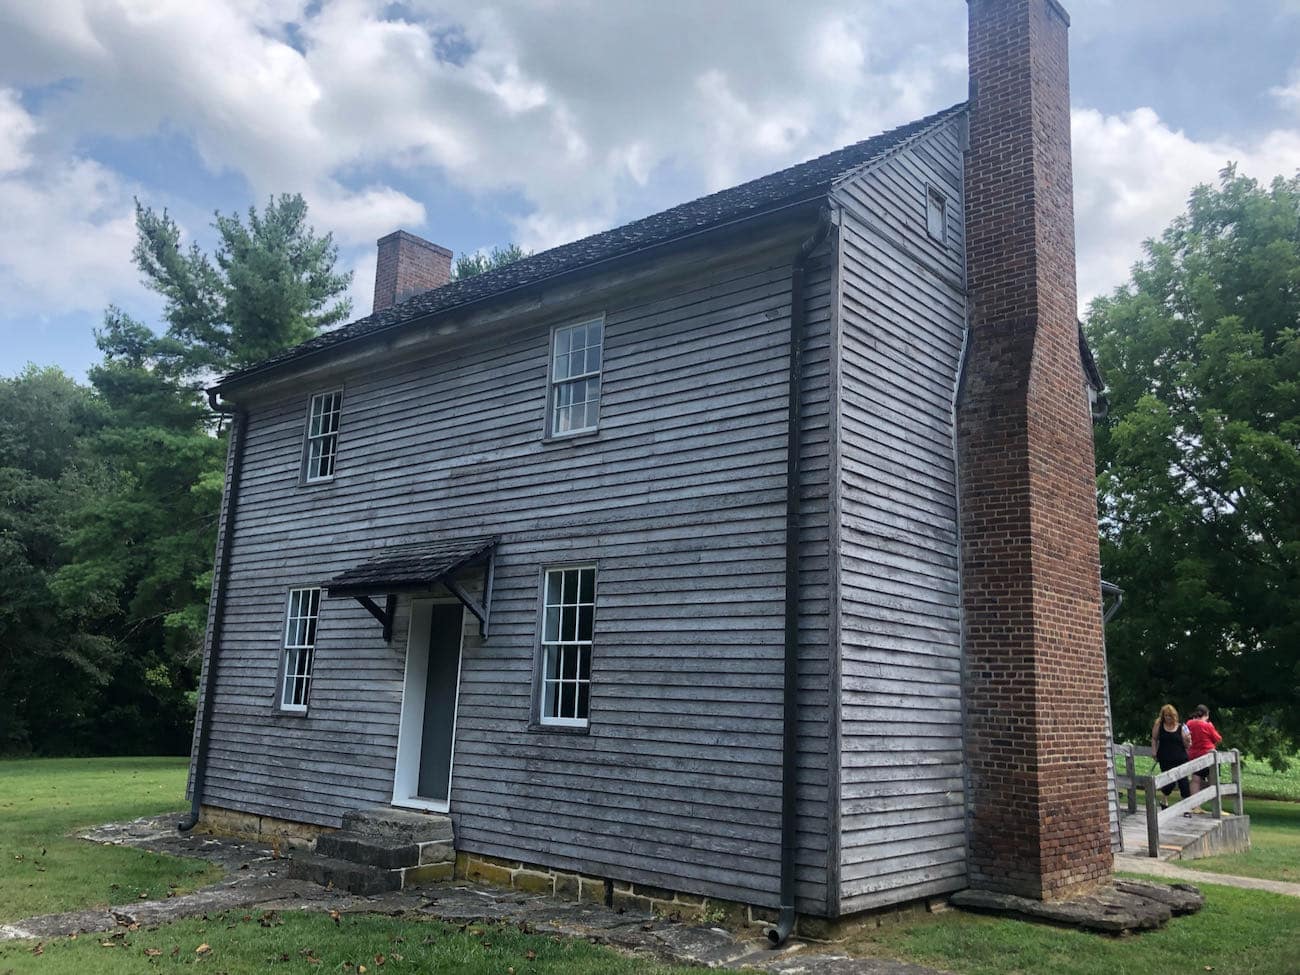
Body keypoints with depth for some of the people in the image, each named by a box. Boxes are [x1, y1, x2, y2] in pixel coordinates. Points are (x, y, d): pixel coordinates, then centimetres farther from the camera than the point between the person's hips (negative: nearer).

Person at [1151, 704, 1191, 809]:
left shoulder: (1181, 727, 0)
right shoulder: (1159, 724, 0)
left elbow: (1187, 745, 3)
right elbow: (1154, 739, 10)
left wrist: (1188, 740, -18)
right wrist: (1154, 751, 1)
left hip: (1180, 759, 0)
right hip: (1165, 759, 0)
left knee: (1183, 782, -2)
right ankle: (1164, 800, 28)